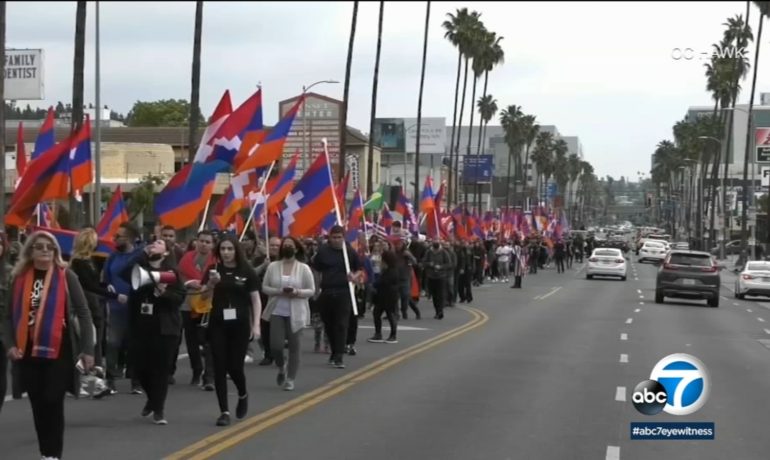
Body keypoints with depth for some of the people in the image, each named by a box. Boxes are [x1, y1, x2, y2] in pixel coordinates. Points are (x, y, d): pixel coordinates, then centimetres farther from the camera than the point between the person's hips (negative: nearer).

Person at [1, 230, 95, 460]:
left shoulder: (66, 276, -3)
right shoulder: (20, 278, 6)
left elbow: (83, 313, -2)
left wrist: (87, 348, -6)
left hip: (59, 350, -3)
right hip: (28, 350, 3)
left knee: (53, 402, -4)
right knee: (38, 405, 9)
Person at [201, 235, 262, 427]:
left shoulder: (247, 271, -2)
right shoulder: (213, 270, 3)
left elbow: (256, 299, -1)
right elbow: (205, 297, 1)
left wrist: (256, 324, -10)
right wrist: (211, 284, -18)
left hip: (239, 325, -2)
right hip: (217, 324, 2)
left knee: (234, 366, 0)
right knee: (219, 367, -2)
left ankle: (243, 395, 32)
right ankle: (224, 411, 4)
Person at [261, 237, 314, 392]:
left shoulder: (304, 268, -2)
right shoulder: (273, 266, 3)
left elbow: (312, 291, -1)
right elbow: (265, 287, 4)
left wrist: (297, 292, -19)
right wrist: (278, 291, -14)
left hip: (296, 313, -1)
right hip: (277, 312, 1)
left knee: (294, 346, 2)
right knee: (276, 345, -6)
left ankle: (290, 379, 14)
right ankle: (281, 368, 25)